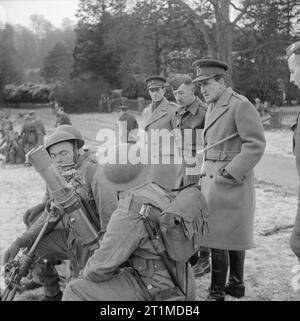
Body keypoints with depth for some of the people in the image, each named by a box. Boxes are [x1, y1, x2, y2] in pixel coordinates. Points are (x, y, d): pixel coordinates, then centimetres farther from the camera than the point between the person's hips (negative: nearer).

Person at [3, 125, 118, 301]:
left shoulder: (94, 172, -22)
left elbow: (110, 216, -26)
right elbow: (49, 216, 5)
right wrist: (20, 242, -4)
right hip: (71, 235, 7)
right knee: (34, 249, 1)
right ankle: (52, 293, 22)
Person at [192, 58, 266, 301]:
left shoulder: (241, 105, -12)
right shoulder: (212, 108, 14)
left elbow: (256, 144, -17)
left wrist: (230, 173, -19)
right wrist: (206, 172, 7)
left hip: (231, 181, -8)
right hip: (212, 179, 8)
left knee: (220, 237, -5)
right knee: (233, 236, 16)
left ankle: (218, 292, 5)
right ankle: (237, 284, 28)